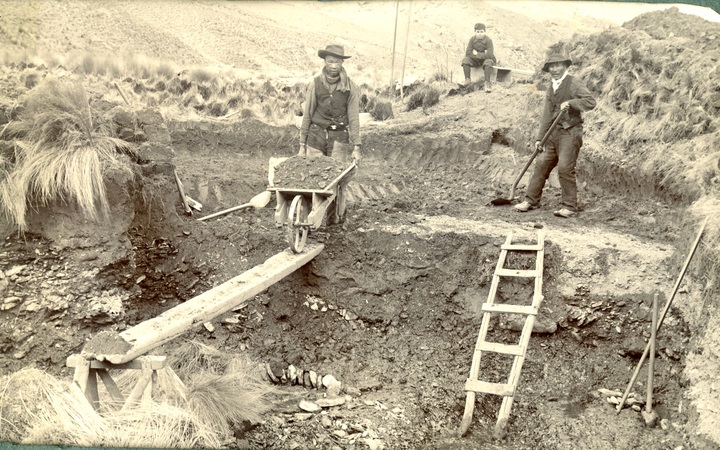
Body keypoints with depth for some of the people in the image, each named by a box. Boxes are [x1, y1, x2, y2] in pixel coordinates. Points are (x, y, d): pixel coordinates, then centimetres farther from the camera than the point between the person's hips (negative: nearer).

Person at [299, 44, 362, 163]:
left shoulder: (350, 86, -2)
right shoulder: (316, 83, 0)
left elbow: (353, 117, -2)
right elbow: (307, 114, 4)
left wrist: (356, 147, -7)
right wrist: (302, 145, 4)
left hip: (339, 137, 0)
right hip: (316, 135, 1)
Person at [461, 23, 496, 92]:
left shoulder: (488, 40, -18)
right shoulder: (472, 39, -9)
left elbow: (489, 55, -28)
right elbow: (468, 53, -16)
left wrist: (477, 54, -21)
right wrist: (483, 54, -20)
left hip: (485, 59, -3)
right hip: (475, 60, 3)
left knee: (488, 62, -37)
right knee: (465, 60, -23)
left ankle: (487, 83, -37)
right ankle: (467, 80, -24)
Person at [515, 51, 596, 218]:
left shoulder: (574, 83, -4)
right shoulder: (551, 88, 17)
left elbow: (590, 101, -14)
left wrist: (570, 103, -27)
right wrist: (539, 138, 11)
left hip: (570, 132, -7)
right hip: (554, 133, 7)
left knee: (565, 168, -12)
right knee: (541, 165, 6)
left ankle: (569, 206, -2)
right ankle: (531, 200, 15)